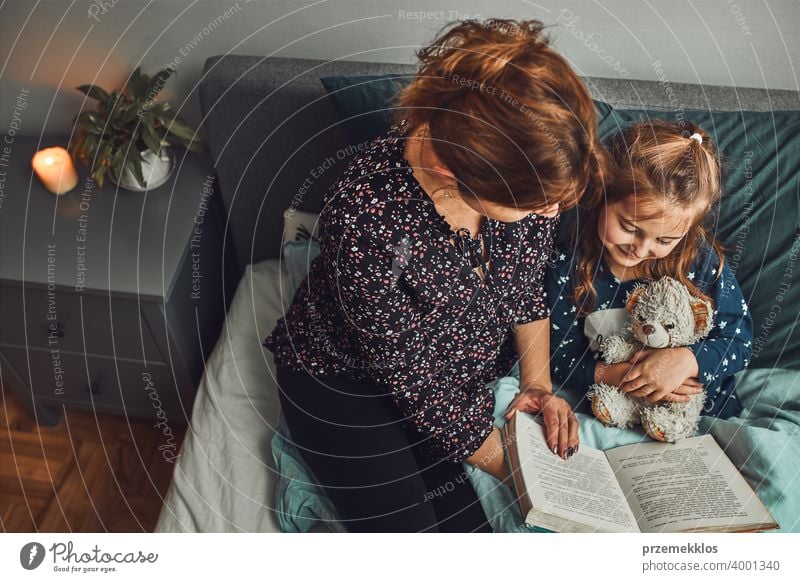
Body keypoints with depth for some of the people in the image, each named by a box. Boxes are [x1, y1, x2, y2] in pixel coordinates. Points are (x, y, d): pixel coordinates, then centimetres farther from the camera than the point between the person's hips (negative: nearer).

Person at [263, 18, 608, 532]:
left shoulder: (528, 171, -21)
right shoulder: (367, 223, -37)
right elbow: (413, 379, -24)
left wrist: (538, 385, -7)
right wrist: (515, 471, -14)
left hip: (470, 364, 5)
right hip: (345, 376, -4)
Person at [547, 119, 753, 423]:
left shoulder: (703, 258, -11)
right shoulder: (568, 266, -14)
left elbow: (740, 341, -3)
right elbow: (561, 358, -7)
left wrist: (688, 360, -22)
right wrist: (615, 375, -23)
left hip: (707, 413, 1)